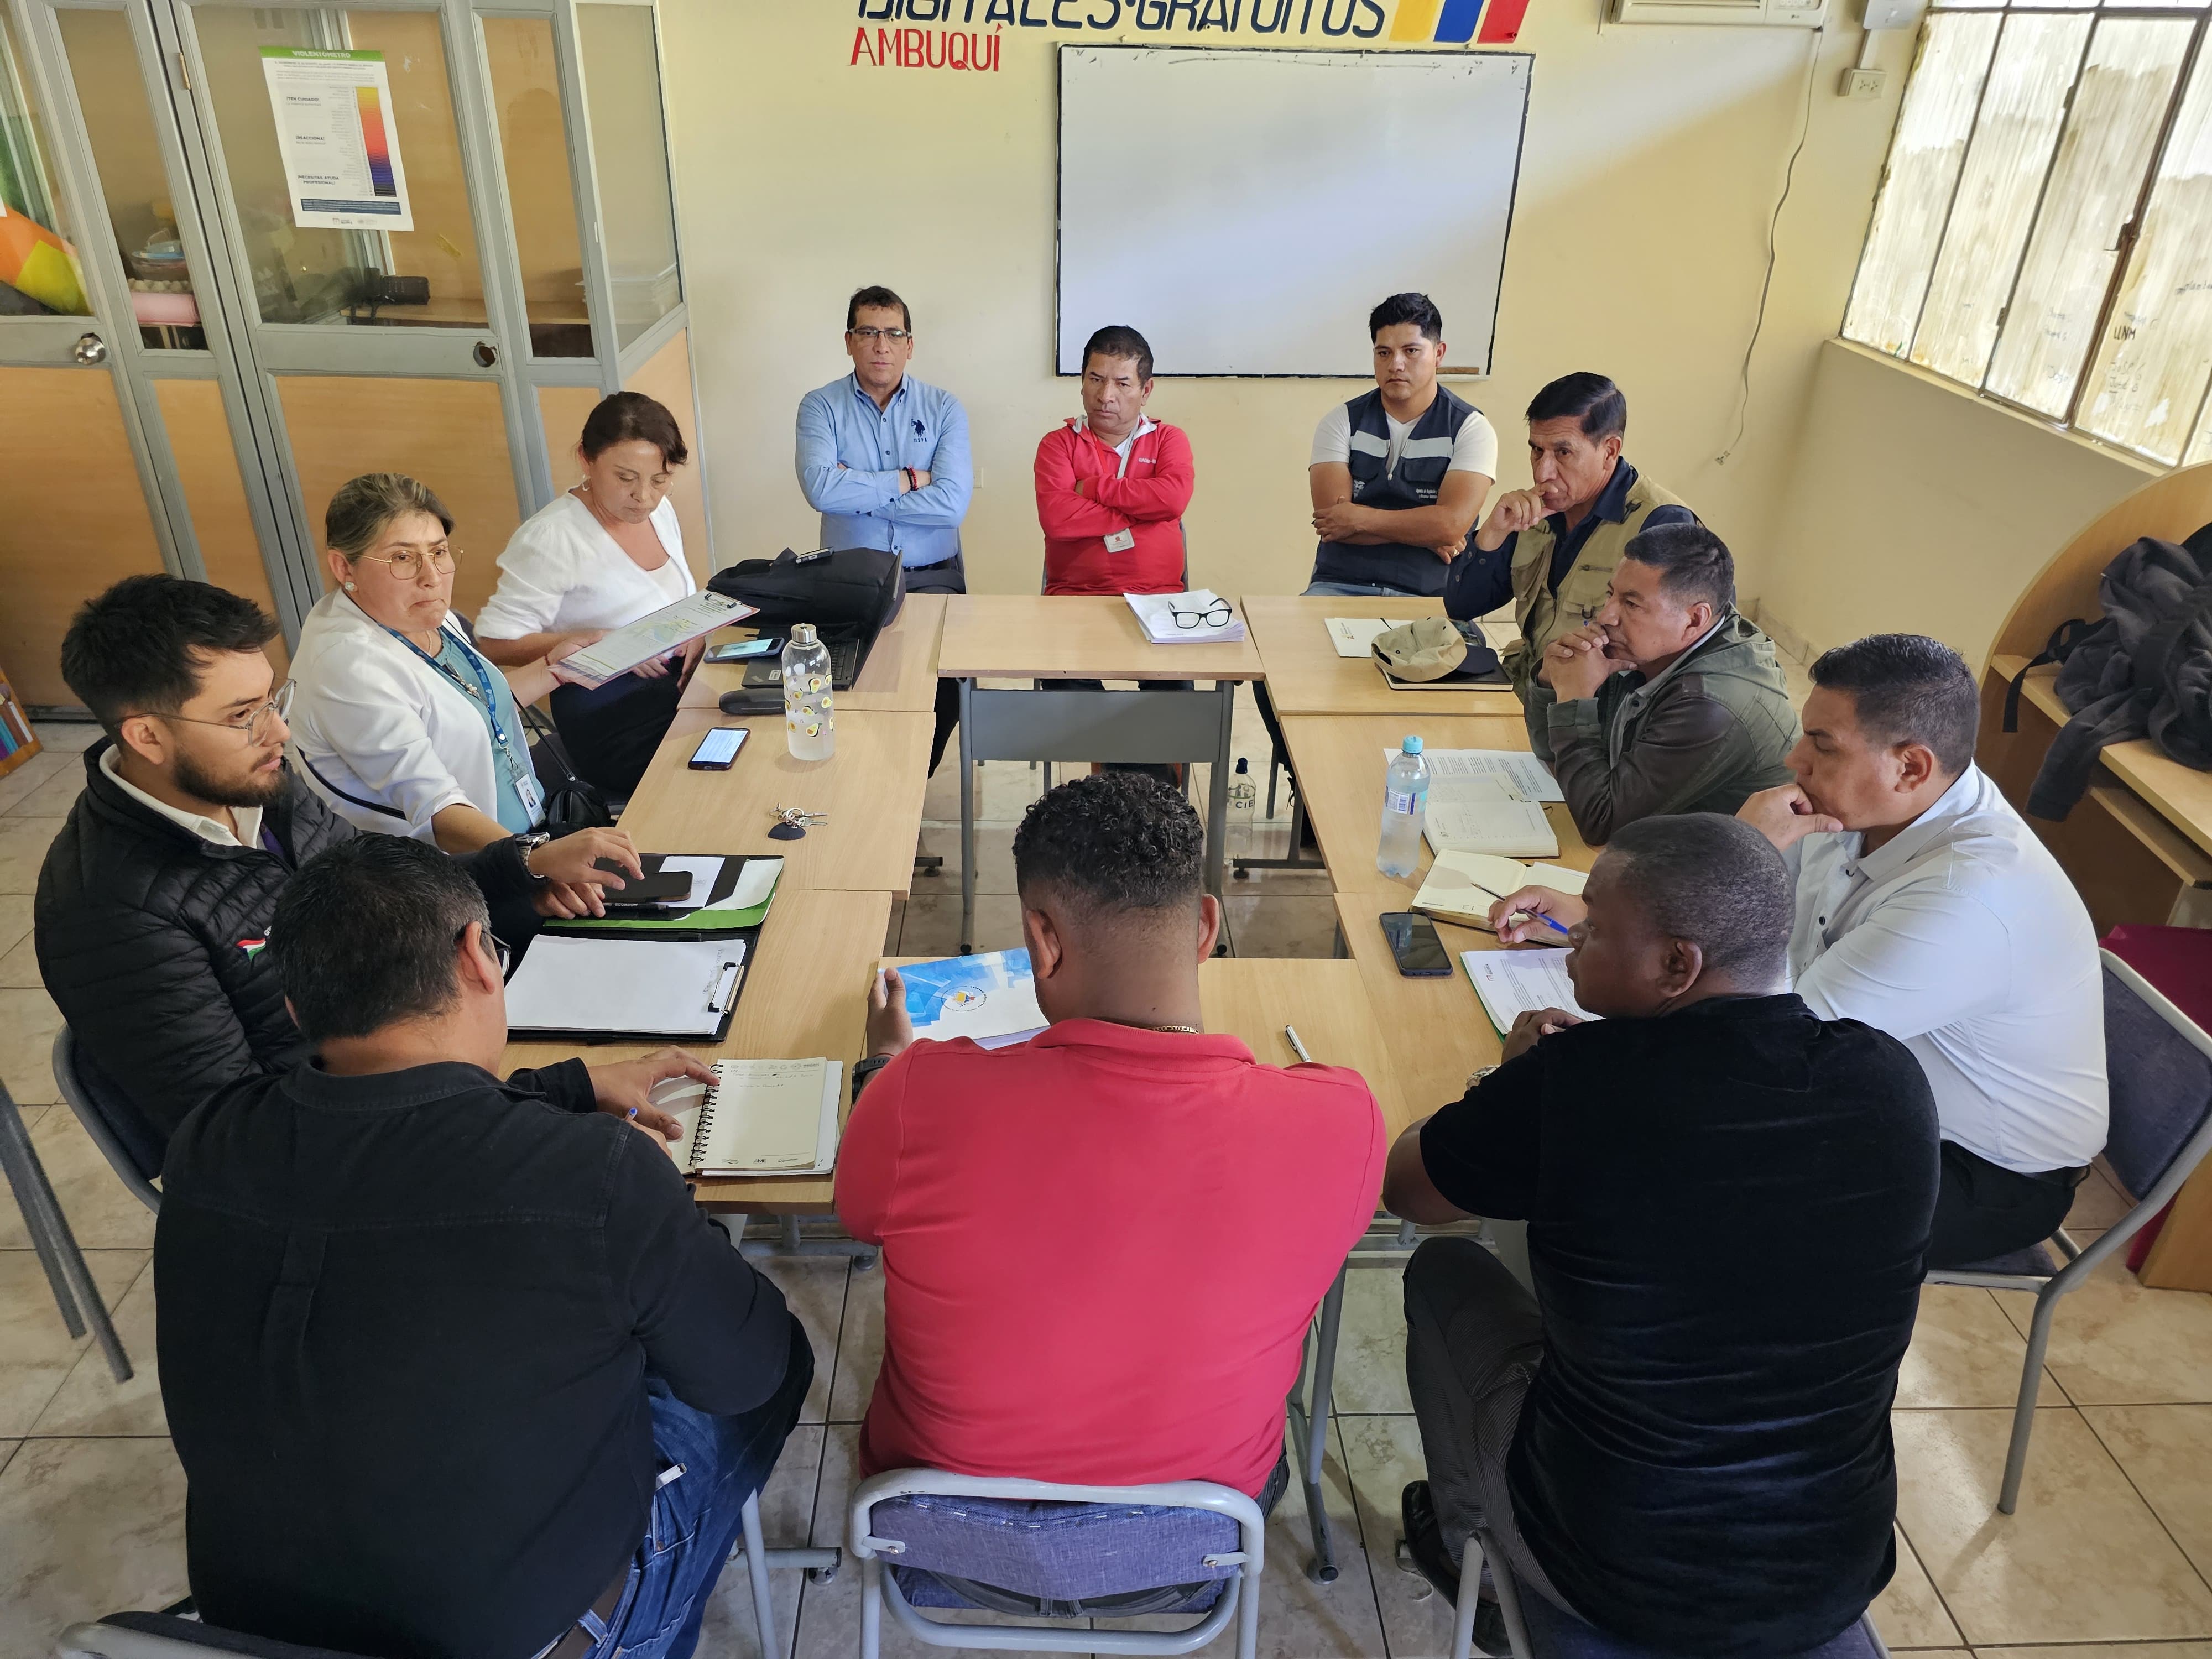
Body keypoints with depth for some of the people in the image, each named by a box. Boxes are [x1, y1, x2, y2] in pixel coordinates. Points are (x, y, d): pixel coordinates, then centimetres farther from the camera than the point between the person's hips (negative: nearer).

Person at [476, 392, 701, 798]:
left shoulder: (660, 509, 8)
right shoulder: (551, 537, -13)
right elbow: (494, 643, -13)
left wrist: (698, 629, -3)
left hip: (685, 681, 7)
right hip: (610, 716, -7)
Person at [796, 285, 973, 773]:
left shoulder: (944, 408, 4)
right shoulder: (821, 406, 3)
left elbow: (953, 502, -12)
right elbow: (821, 489, -17)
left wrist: (858, 491, -10)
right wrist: (909, 480, -11)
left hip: (932, 574, 1)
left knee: (948, 670, -23)